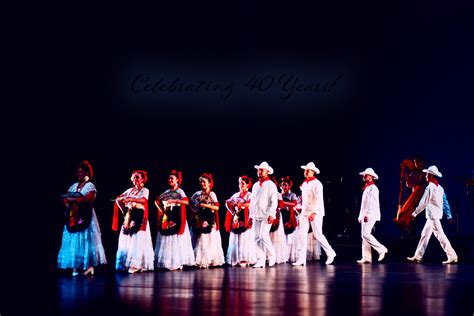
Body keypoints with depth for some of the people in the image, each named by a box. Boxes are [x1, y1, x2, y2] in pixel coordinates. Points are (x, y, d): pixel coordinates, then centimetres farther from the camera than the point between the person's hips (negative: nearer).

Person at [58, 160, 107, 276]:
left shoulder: (90, 186, -2)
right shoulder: (74, 186, 17)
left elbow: (87, 199, -18)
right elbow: (65, 198, 14)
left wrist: (72, 199, -15)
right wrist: (67, 203, -8)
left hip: (85, 218, -6)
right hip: (73, 217, 6)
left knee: (85, 240, -8)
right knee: (73, 241, -1)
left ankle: (89, 266, -6)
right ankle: (75, 267, -1)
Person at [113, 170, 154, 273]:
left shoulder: (145, 190, 2)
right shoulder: (130, 190, 17)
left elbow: (143, 200, -18)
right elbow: (118, 199, 14)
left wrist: (130, 199, -25)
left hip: (139, 217, -5)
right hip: (129, 217, 5)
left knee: (138, 240, -11)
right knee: (127, 239, 0)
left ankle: (136, 264, -16)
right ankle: (126, 262, 2)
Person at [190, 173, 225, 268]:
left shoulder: (212, 194, 0)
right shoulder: (198, 194, 9)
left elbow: (216, 207, -7)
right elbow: (191, 203, 20)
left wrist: (205, 205, -13)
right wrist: (195, 209, 4)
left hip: (210, 221, -3)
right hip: (200, 220, 3)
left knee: (211, 240, -4)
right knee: (202, 240, -1)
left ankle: (211, 260, -1)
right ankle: (203, 261, 1)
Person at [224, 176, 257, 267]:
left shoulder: (249, 195, 3)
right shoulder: (236, 195, 18)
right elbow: (228, 203, 11)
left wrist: (241, 205, -17)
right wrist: (232, 211, -5)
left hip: (245, 220, -5)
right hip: (236, 219, 5)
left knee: (245, 239, -8)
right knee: (235, 239, 0)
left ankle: (245, 259, -9)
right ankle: (236, 259, 1)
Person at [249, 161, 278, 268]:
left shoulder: (271, 185, -1)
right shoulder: (255, 185, 18)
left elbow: (274, 201, -8)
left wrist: (271, 214, -17)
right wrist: (251, 215, 15)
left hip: (266, 215, -6)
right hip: (256, 216, 6)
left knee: (264, 236, -15)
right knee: (257, 238, 2)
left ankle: (271, 256, 3)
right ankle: (260, 260, 5)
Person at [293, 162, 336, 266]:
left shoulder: (316, 183, -8)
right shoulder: (304, 184, 15)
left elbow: (318, 199, -16)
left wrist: (314, 213, -25)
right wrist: (302, 214, 17)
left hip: (315, 213, -7)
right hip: (305, 212, 7)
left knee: (318, 235, -3)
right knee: (302, 234, -2)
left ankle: (330, 253, 16)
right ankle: (301, 259, -3)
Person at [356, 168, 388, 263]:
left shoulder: (372, 188, -10)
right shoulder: (366, 188, 19)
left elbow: (372, 203, -18)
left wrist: (367, 215, -24)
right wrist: (361, 215, 20)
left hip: (370, 215, -10)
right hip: (365, 215, 10)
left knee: (366, 234, -15)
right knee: (364, 236, 5)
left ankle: (381, 249, -4)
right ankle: (366, 257, 5)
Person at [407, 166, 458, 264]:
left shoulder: (430, 187, -15)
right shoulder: (439, 188, 11)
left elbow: (424, 203, -14)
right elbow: (443, 202, 16)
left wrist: (415, 212, -6)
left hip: (433, 215, -10)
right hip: (437, 214, 10)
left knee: (440, 235, -8)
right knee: (425, 235, 13)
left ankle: (452, 257, -8)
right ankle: (417, 256, 17)